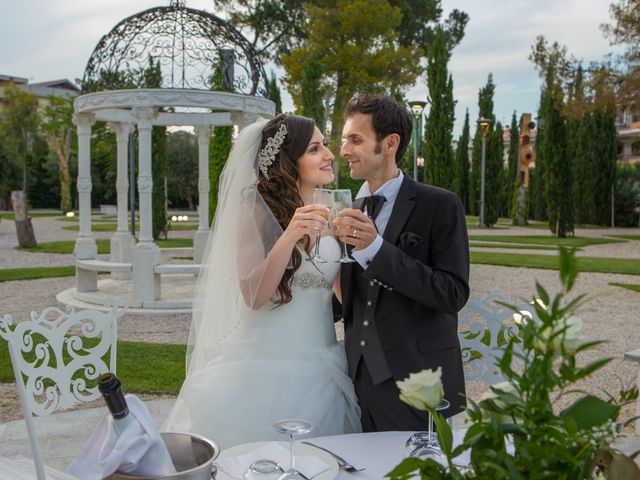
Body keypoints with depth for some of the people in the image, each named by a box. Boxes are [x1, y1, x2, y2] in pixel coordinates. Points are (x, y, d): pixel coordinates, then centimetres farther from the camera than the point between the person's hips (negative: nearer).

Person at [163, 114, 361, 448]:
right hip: (265, 367, -5)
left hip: (318, 367, 6)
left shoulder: (327, 214, 8)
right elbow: (253, 297, -17)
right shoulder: (258, 211, -10)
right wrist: (290, 237, -27)